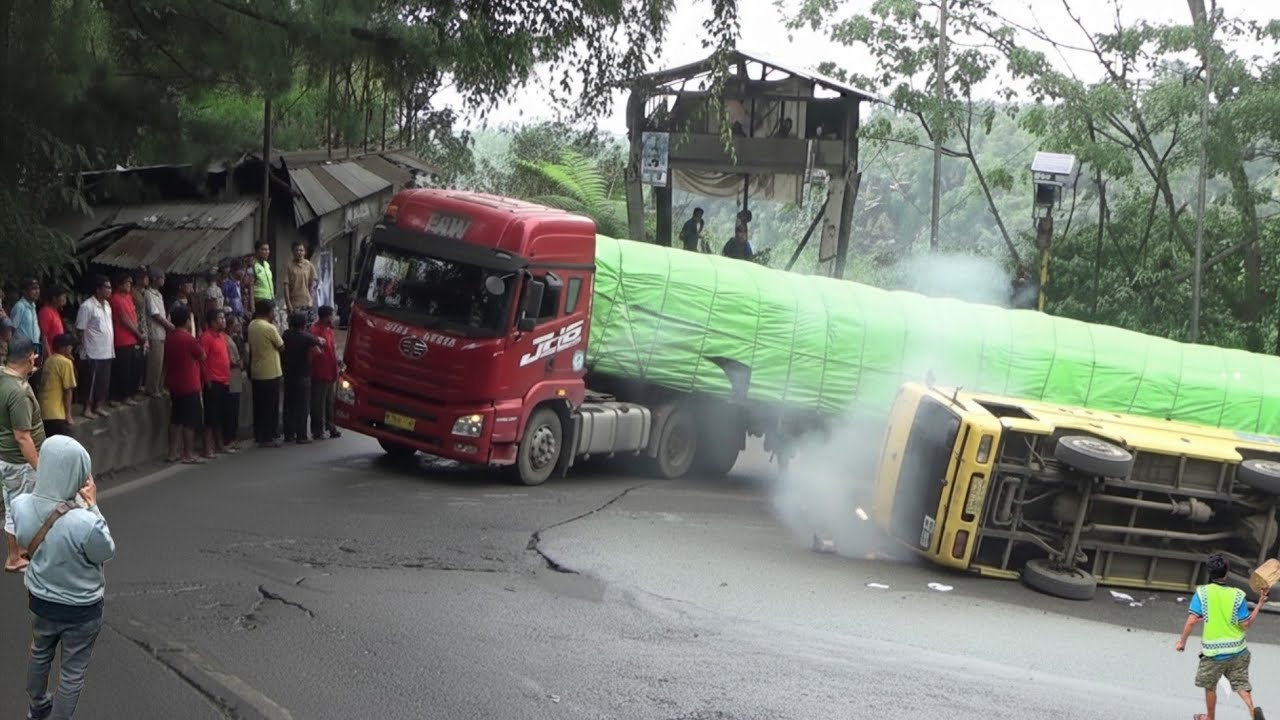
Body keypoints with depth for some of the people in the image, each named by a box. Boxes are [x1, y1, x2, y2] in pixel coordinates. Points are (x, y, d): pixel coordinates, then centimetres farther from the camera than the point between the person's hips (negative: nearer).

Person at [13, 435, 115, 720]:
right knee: (72, 672, 18)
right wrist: (92, 505, -17)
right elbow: (107, 551, -16)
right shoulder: (86, 523, -38)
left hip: (40, 600, 6)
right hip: (81, 608, -6)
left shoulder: (21, 506, -21)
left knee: (40, 654, 32)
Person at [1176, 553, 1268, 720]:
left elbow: (1191, 621, -16)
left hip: (1213, 652, -1)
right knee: (1240, 684, 14)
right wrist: (1259, 605, 1)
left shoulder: (1202, 593, -11)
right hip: (1237, 650, 1)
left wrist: (1182, 641, -4)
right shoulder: (1237, 595, -8)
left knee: (1210, 687, 19)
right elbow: (1245, 625, -6)